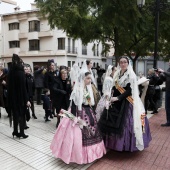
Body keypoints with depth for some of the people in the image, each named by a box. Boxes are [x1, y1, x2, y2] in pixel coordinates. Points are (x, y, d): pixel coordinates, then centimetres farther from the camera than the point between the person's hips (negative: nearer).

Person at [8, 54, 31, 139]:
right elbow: (23, 87, -19)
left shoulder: (10, 72, 3)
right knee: (21, 114, 5)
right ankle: (22, 133, 13)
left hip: (13, 97, 6)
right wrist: (27, 99, -16)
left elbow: (9, 85, 8)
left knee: (15, 114, 16)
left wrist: (11, 96, 15)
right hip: (20, 97, -6)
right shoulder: (20, 72, -16)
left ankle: (15, 132, 25)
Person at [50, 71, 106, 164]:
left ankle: (89, 153, 33)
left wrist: (93, 114, 15)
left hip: (89, 113, 8)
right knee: (79, 135, 0)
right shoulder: (77, 90, -16)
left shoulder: (88, 89, 7)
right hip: (80, 114, -8)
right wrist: (74, 117, -19)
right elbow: (74, 104, -16)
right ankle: (79, 154, 20)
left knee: (91, 132, 15)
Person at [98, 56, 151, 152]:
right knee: (112, 122, 6)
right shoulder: (117, 74, 11)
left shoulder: (131, 75, -7)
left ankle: (126, 145, 15)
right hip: (116, 101, 6)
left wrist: (118, 98, -19)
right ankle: (115, 143, 23)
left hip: (126, 102, -6)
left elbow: (129, 91, -15)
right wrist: (112, 97, -3)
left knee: (125, 123, -4)